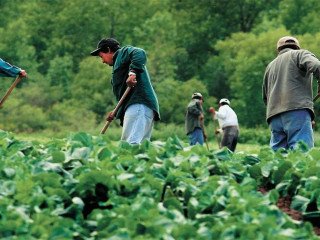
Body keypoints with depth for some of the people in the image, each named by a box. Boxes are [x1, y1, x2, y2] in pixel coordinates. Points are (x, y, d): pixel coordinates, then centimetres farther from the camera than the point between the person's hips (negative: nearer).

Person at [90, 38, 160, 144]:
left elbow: (140, 54, -14)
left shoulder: (124, 52, 10)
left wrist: (133, 72, -24)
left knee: (131, 144, -24)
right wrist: (116, 112, 16)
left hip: (139, 104, -10)